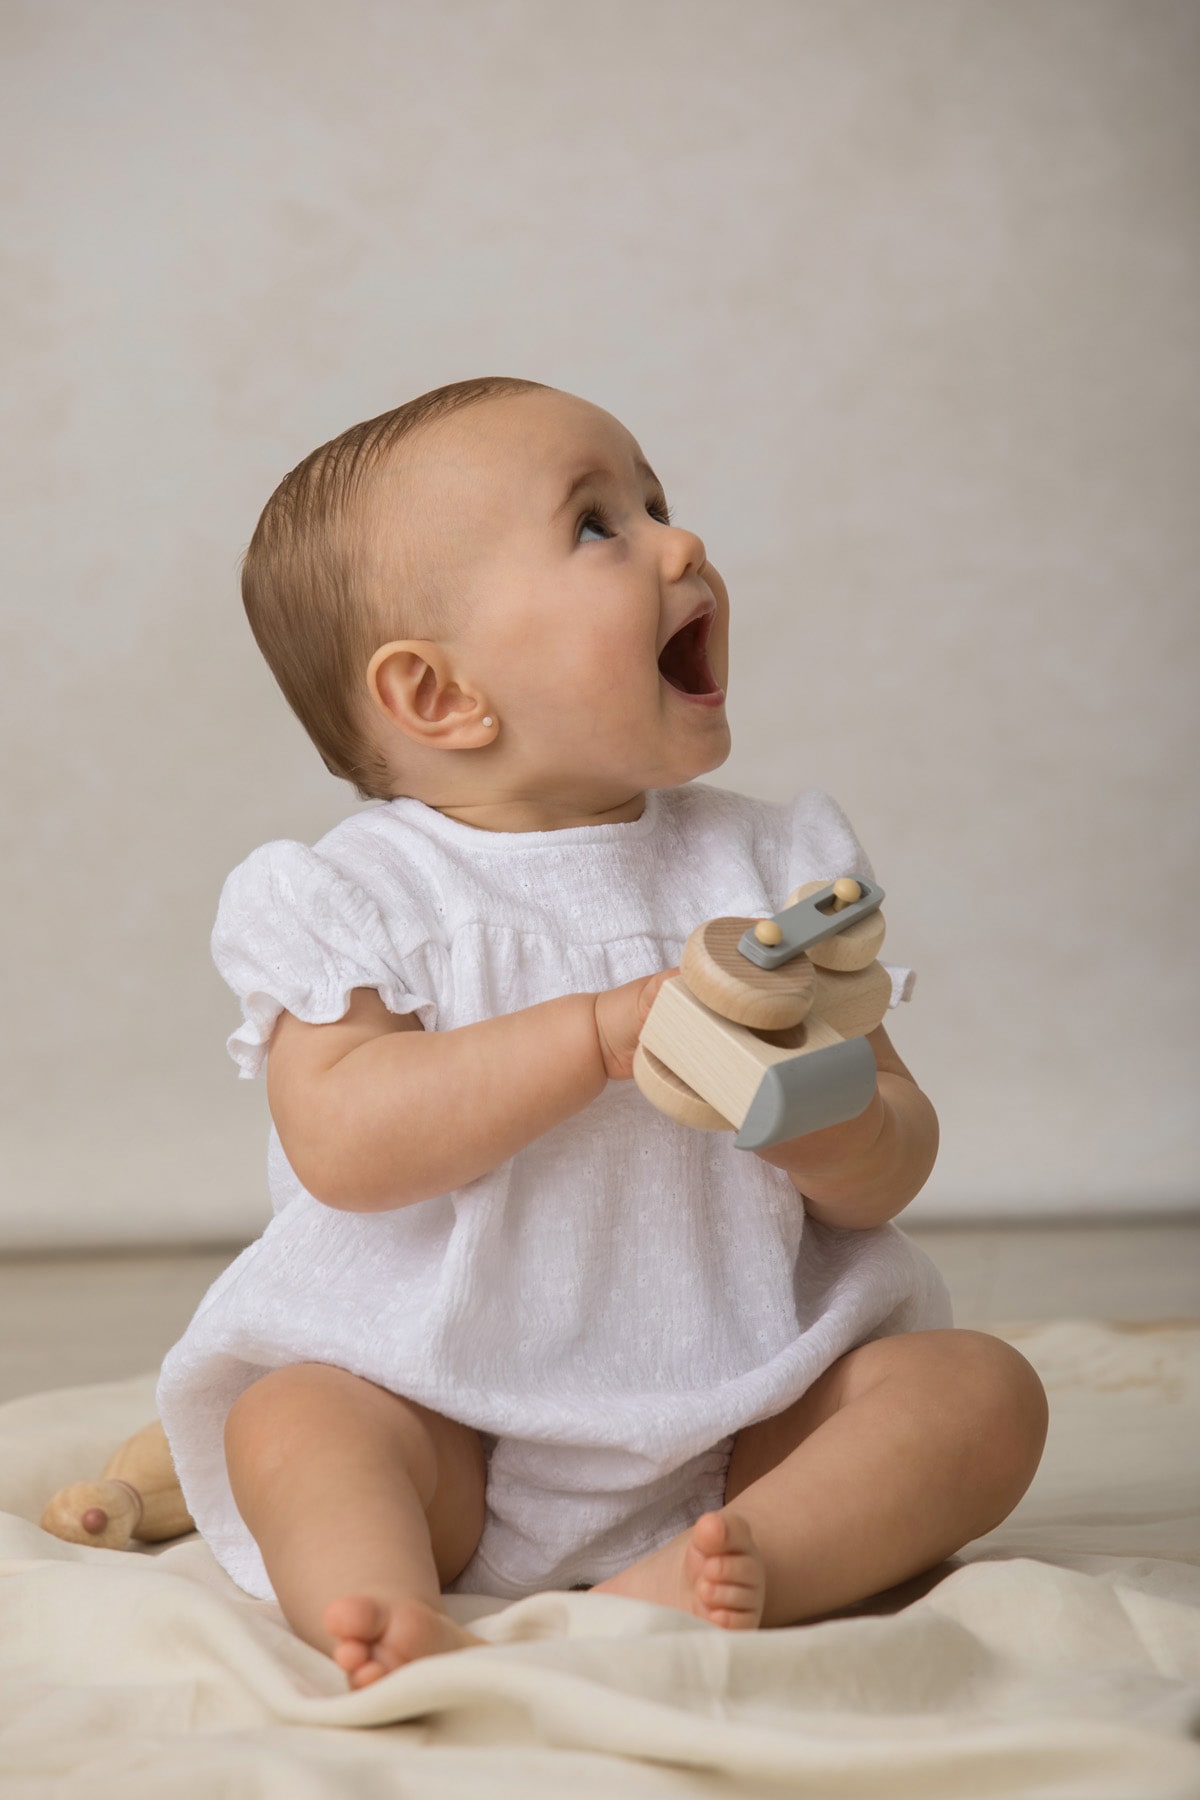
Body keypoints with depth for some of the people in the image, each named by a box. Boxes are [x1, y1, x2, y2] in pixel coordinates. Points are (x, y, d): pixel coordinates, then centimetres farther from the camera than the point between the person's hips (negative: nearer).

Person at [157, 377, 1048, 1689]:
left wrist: (833, 1130, -20)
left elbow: (898, 1164, 5)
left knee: (981, 1388, -16)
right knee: (290, 1420, -27)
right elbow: (341, 1140, -22)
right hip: (454, 1441, -3)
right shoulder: (361, 896, -4)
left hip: (739, 1413, 3)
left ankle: (731, 1570, -34)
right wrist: (609, 1031, -26)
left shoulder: (771, 865, 6)